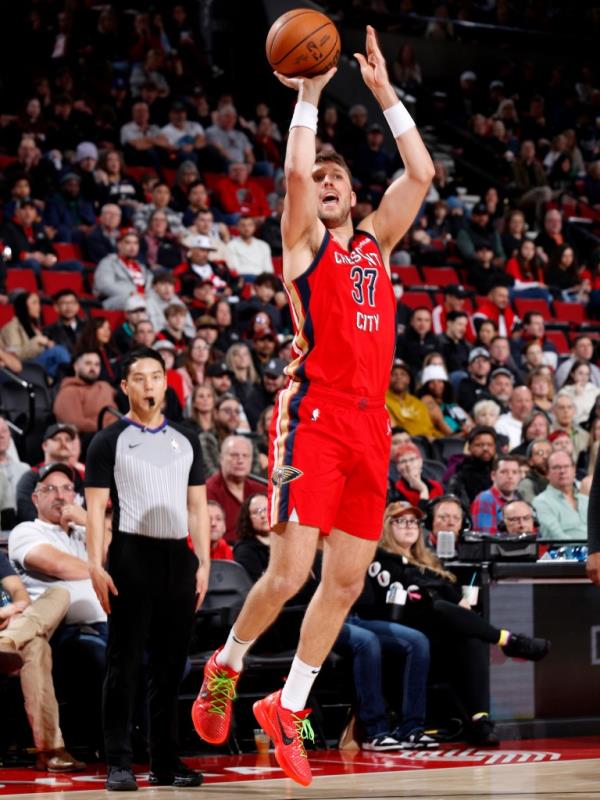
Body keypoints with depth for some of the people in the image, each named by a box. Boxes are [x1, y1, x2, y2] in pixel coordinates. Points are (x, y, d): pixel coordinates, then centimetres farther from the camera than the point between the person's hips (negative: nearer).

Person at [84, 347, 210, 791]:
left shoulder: (185, 440, 14)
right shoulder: (109, 440, 3)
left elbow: (197, 506, 15)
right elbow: (96, 507, -1)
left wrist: (204, 563, 6)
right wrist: (97, 565, -11)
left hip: (178, 559, 4)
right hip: (131, 556, -4)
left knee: (171, 664, 6)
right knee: (125, 663, -4)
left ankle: (165, 762, 12)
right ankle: (119, 763, -2)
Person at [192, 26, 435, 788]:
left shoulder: (377, 241, 19)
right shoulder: (304, 241, 5)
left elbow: (421, 173, 14)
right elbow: (294, 169, -12)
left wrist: (386, 92, 14)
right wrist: (308, 95, -5)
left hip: (369, 423, 6)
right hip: (314, 415, -6)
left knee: (346, 581, 5)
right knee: (289, 572, -11)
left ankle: (288, 709, 15)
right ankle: (225, 666, 15)